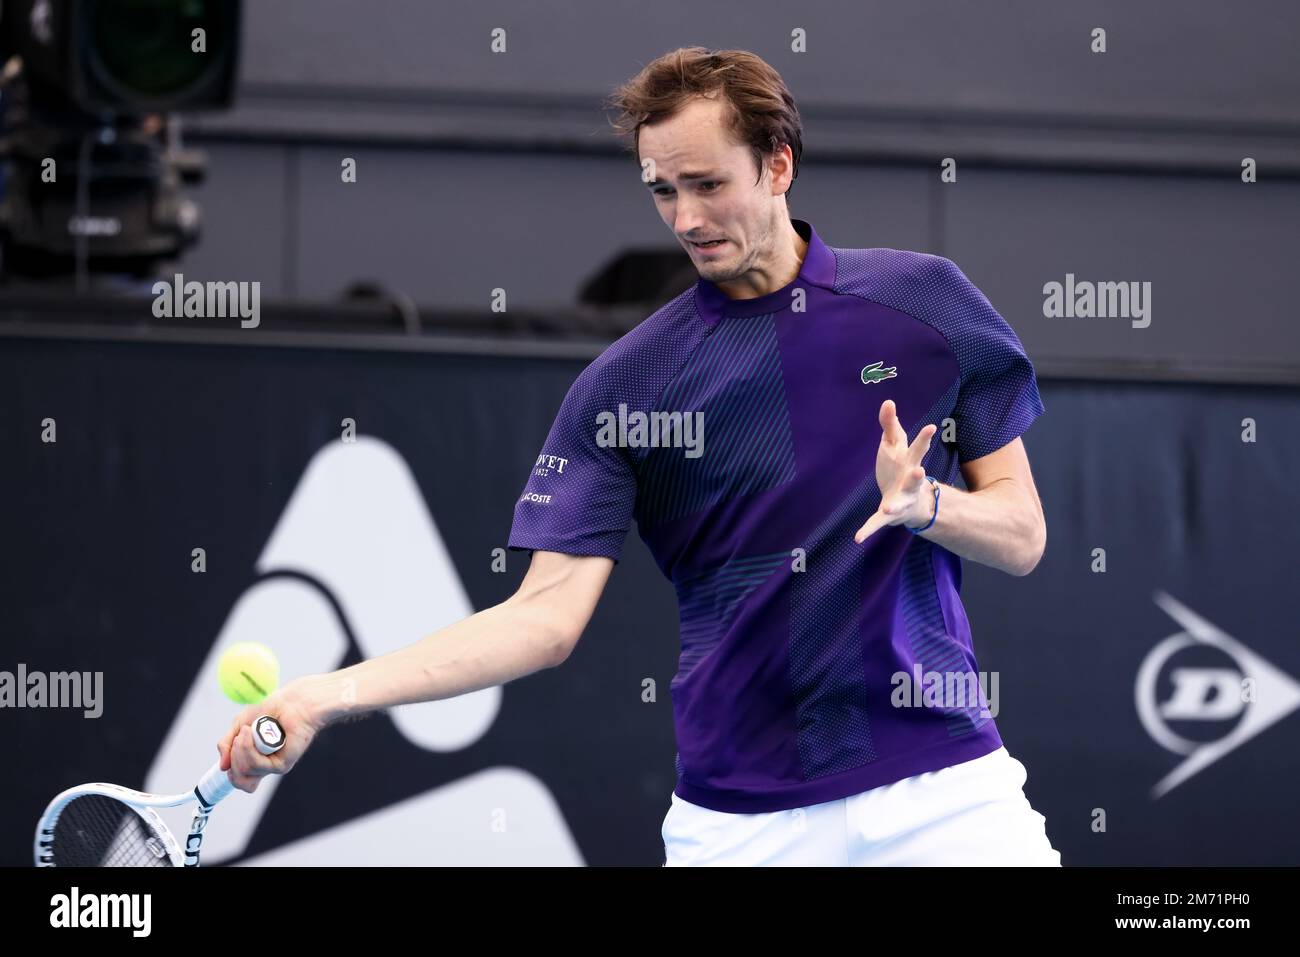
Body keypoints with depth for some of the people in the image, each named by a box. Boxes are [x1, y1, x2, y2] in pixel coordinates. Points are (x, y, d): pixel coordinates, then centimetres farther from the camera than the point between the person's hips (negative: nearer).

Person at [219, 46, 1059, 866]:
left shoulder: (927, 301, 2)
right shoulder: (622, 386, 1)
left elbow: (1022, 538, 5)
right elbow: (549, 616, -6)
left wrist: (924, 504, -17)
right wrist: (330, 695, -17)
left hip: (946, 791, 0)